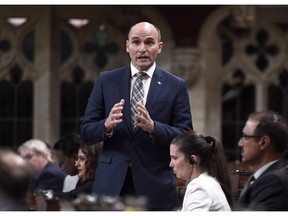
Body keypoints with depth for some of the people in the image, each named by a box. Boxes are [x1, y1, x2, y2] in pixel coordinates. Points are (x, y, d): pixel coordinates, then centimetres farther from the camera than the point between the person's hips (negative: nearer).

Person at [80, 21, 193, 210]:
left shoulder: (176, 86, 5)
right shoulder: (107, 81, 8)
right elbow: (86, 133, 6)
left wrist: (153, 127, -19)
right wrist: (107, 125, -16)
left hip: (156, 186, -1)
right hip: (112, 184, 1)